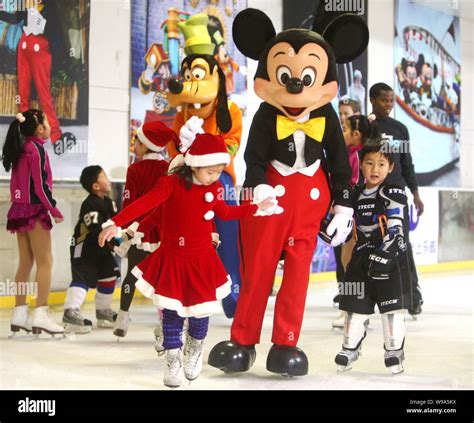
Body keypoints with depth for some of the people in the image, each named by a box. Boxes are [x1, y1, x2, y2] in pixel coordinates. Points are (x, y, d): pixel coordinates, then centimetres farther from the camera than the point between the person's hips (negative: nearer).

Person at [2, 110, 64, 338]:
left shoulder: (20, 149, 12)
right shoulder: (36, 149, -12)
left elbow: (18, 182, 12)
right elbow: (40, 185, -16)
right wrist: (55, 210, -8)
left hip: (20, 209, 8)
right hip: (35, 210, -8)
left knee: (25, 263, 11)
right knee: (45, 262, -6)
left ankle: (19, 314, 13)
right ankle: (40, 314, -11)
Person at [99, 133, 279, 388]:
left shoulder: (214, 188, -2)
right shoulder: (173, 184, -16)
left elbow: (223, 212, 16)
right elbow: (145, 203, -25)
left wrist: (257, 209, 16)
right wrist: (115, 223, -34)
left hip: (203, 261, 3)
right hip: (172, 260, -3)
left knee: (200, 311, 7)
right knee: (172, 313, 0)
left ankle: (194, 351, 35)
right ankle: (172, 361, 17)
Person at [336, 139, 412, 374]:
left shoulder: (393, 193, -9)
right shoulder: (357, 196, 10)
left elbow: (395, 228, -17)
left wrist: (384, 254, -25)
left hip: (390, 258, -5)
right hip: (362, 257, 6)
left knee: (392, 306, -2)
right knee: (355, 305, 8)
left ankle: (394, 350, 9)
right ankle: (350, 348, 20)